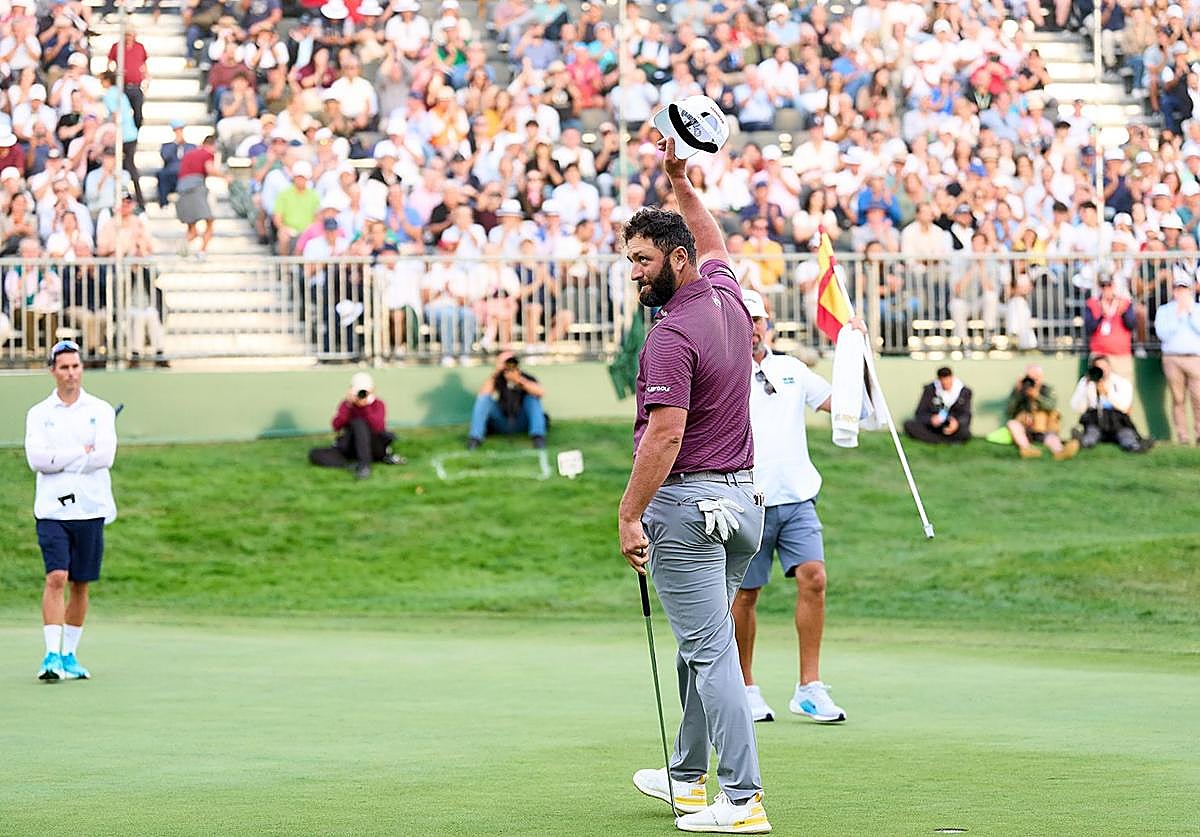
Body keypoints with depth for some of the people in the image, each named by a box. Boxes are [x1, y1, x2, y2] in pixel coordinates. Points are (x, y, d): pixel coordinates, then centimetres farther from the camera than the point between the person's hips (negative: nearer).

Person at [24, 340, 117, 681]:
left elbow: (105, 454, -10)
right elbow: (36, 458, -10)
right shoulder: (38, 414, 5)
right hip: (52, 510, -1)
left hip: (91, 509, 1)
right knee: (56, 578, -14)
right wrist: (83, 452, -11)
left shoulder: (100, 410, 5)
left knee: (80, 584, 7)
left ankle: (69, 655, 17)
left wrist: (59, 460, -10)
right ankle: (51, 655, -18)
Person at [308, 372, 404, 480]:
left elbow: (378, 428, -22)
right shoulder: (346, 404, 4)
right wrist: (348, 405, -23)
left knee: (358, 422, -31)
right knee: (315, 454, -19)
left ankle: (364, 465, -37)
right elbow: (336, 427, -13)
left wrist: (365, 406, -31)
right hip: (351, 448, 4)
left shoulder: (378, 404, -3)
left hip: (375, 446, -4)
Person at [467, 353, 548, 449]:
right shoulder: (497, 380, -2)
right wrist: (495, 374, -21)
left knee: (532, 396, -21)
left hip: (522, 425, -1)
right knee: (484, 398, -18)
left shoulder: (526, 379, -4)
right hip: (501, 425, 1)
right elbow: (482, 396, -22)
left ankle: (537, 435, -30)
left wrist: (520, 380, -33)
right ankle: (475, 437, -25)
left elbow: (541, 392, -27)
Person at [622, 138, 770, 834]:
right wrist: (681, 180, 33)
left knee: (711, 652, -9)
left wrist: (630, 515, -21)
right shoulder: (727, 298, 8)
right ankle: (688, 777, 32)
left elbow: (665, 437, -24)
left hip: (688, 503, -9)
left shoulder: (672, 336, -18)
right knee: (703, 643, 20)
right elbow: (713, 242, 32)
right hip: (744, 497, 9)